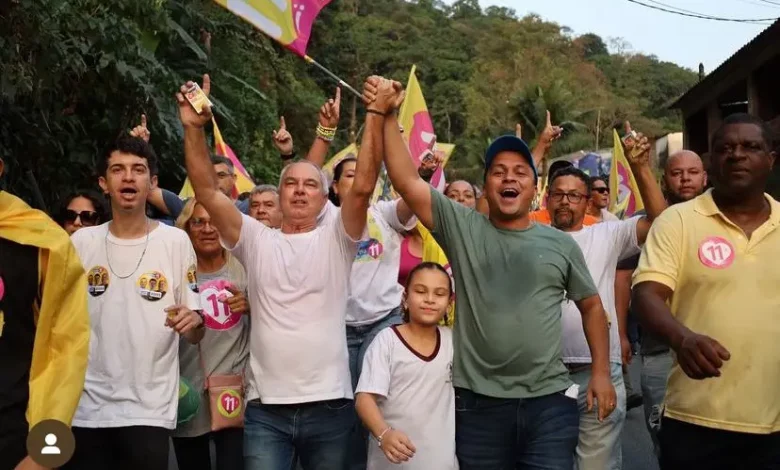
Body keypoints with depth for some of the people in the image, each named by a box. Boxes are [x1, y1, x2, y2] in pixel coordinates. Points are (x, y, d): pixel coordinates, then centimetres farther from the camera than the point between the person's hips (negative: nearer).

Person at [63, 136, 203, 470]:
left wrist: (192, 320, -23)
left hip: (149, 408, -2)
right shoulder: (81, 242, 3)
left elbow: (195, 335, -2)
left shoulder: (176, 241, -4)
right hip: (85, 405, 3)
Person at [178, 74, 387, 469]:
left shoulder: (335, 238, 3)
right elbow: (207, 192, -2)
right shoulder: (256, 240, 6)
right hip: (266, 408, 0)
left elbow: (363, 186, -11)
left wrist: (376, 116, -15)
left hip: (329, 406, 0)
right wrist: (194, 127, -11)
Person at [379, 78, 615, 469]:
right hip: (478, 402, 0)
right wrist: (388, 118, -13)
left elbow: (591, 306, 14)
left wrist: (601, 372, 6)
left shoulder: (561, 243, 7)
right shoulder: (462, 229, 2)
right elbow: (407, 182, -7)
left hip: (549, 401, 1)